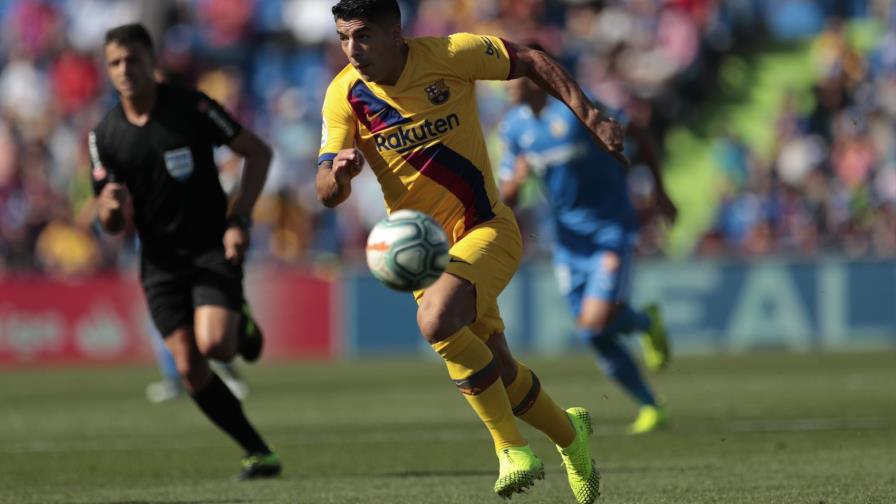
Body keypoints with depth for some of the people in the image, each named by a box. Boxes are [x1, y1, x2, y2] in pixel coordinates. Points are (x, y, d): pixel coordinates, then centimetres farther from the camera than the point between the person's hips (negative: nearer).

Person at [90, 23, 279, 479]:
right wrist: (110, 209, -24)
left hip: (213, 248, -3)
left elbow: (258, 152, -2)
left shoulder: (190, 107, -10)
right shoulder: (104, 136, -1)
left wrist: (239, 220, -11)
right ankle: (258, 453, 6)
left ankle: (242, 328, 13)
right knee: (190, 369, -7)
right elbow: (111, 225, 2)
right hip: (160, 258, 3)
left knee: (214, 345, -24)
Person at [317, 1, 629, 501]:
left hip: (486, 230, -4)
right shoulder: (344, 95, -9)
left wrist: (591, 117, -10)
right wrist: (338, 173, -33)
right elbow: (328, 194, -9)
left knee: (436, 321, -31)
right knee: (499, 371, 7)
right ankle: (569, 433, 37)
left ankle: (512, 448, -17)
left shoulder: (448, 55, -16)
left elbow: (532, 62, -3)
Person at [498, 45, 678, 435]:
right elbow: (505, 198, 4)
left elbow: (637, 139, -3)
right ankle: (649, 409, 17)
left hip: (611, 230, -5)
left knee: (596, 320, -18)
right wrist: (515, 180, -19)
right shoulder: (513, 127, 0)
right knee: (596, 339, 2)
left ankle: (646, 322, 15)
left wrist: (659, 191, 3)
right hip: (568, 238, 6)